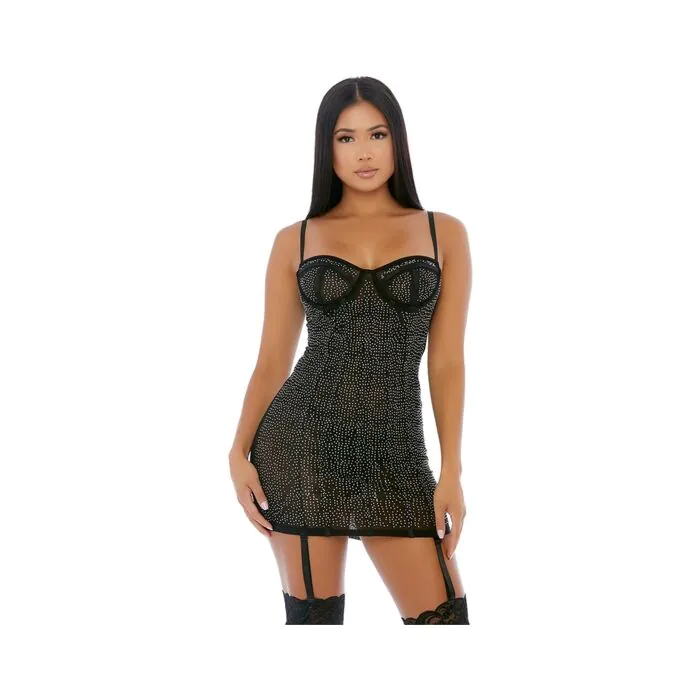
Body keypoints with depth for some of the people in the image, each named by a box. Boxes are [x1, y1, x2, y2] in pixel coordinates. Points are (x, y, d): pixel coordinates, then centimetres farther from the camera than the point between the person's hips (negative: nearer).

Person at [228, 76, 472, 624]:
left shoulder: (444, 234, 7)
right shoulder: (295, 241, 8)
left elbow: (447, 362, 4)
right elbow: (272, 360, 9)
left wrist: (452, 472, -3)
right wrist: (240, 454, -2)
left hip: (395, 454, 0)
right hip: (302, 440, 0)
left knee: (444, 618, -5)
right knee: (312, 616, 5)